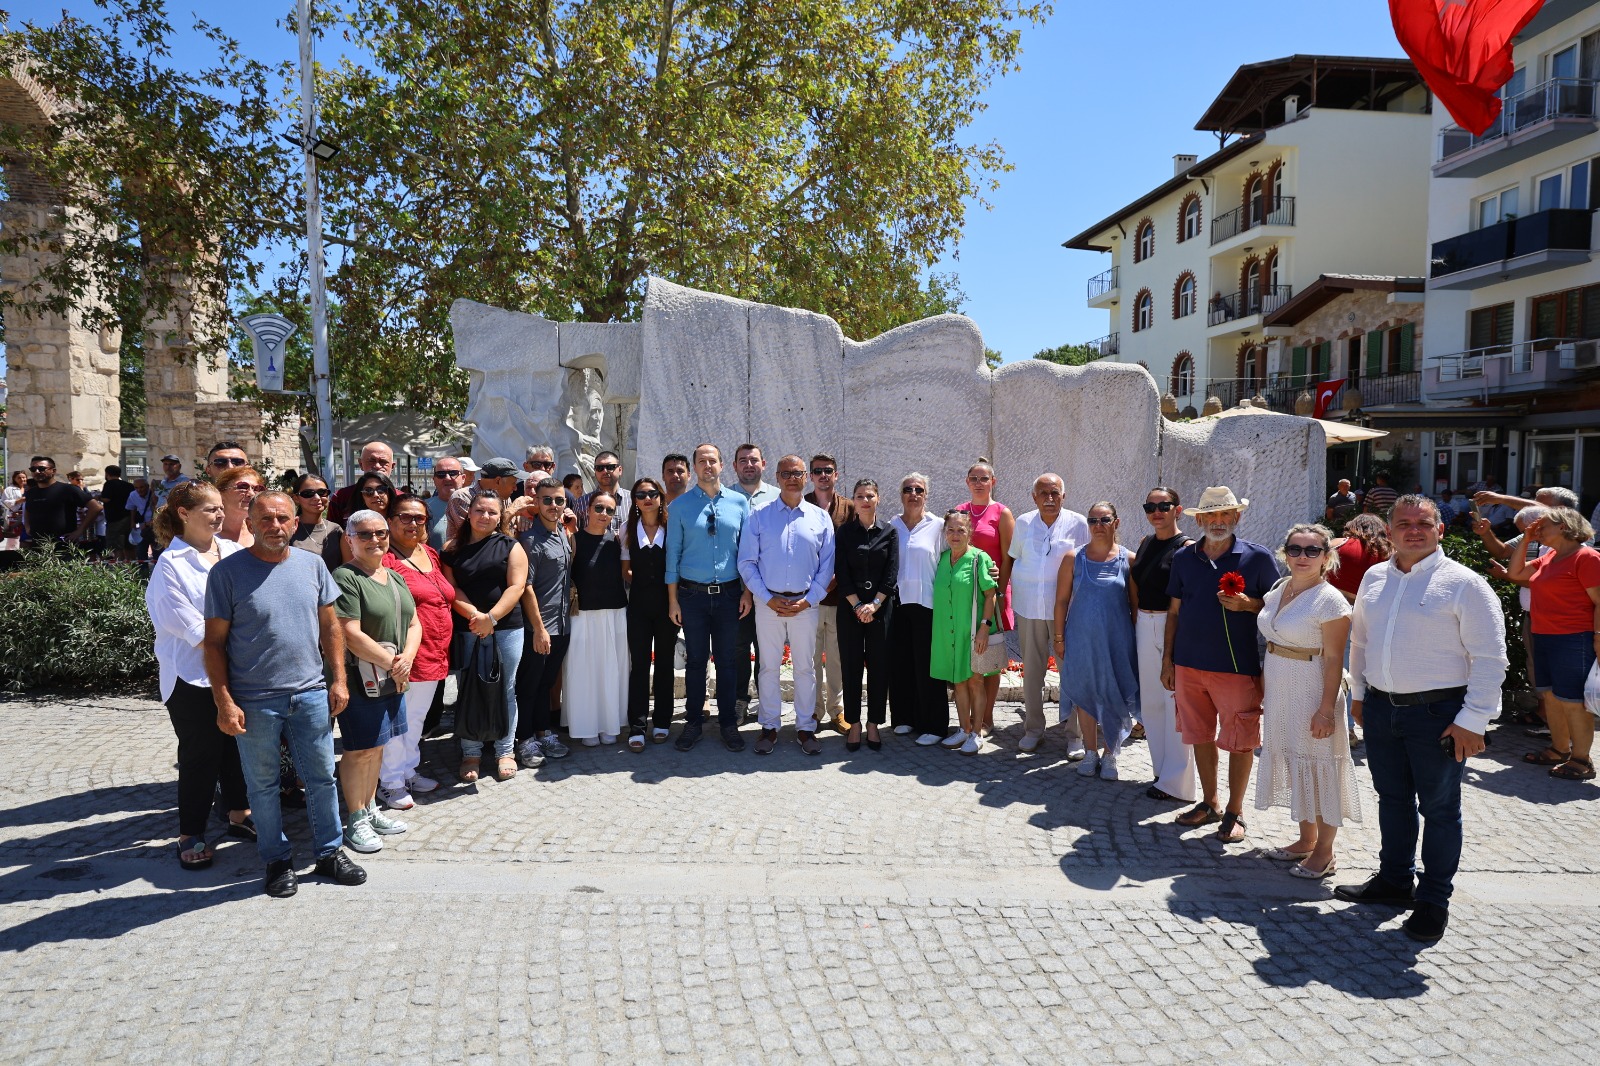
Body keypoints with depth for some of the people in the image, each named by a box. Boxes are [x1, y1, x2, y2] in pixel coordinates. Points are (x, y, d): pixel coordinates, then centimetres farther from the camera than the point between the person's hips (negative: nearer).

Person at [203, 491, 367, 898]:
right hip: (255, 700, -3)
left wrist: (339, 679, 4)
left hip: (311, 694, 3)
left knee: (322, 777, 12)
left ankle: (330, 852, 28)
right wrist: (224, 702, -11)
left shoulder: (311, 565, 4)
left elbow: (330, 626, 10)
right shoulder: (228, 572, -8)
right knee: (263, 785, 11)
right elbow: (215, 642, -6)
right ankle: (278, 860, 27)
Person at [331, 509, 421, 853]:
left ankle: (371, 810, 29)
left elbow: (414, 623, 12)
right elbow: (351, 634, -20)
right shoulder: (345, 578, -12)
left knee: (376, 747, 16)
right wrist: (391, 662, -15)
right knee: (360, 750, 0)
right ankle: (355, 821, 13)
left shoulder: (395, 577, 13)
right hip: (360, 679, -8)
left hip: (393, 679, 8)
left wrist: (407, 658, -7)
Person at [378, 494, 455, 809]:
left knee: (417, 717, 19)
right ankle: (391, 783, 14)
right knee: (395, 719, 2)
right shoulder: (385, 557, -11)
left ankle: (409, 771, 34)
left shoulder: (431, 554, 14)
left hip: (434, 655, 8)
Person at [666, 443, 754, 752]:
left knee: (728, 660, 8)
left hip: (729, 593, 1)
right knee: (695, 660, 8)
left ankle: (728, 724, 20)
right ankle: (693, 723, 20)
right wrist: (673, 599, -1)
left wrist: (747, 592, 1)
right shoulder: (681, 505, 0)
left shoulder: (739, 502, 3)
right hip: (693, 595, -1)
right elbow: (673, 553, 1)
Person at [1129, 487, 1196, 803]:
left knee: (1175, 701, -3)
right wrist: (1136, 619, 11)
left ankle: (1177, 783, 7)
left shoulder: (1186, 547, -9)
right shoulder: (1146, 543, 12)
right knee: (1151, 701, 12)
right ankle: (1162, 772, 26)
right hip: (1145, 625, 7)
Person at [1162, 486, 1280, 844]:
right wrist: (1168, 659, 9)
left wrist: (1248, 605, -18)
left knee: (1239, 740, 3)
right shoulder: (1183, 558, 7)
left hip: (1238, 666, -3)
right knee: (1200, 735, 13)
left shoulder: (1258, 557, -3)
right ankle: (1209, 803, 28)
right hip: (1189, 664, 4)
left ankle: (1235, 813, 17)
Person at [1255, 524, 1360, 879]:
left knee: (1318, 768, 3)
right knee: (1294, 765, 17)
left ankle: (1324, 853, 17)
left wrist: (1327, 708, -19)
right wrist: (1262, 687, 12)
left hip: (1312, 692, -7)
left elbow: (1334, 659, -16)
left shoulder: (1329, 600, -15)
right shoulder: (1278, 590, 7)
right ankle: (1305, 840, 32)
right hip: (1279, 691, 8)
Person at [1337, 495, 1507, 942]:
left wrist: (1472, 721, -14)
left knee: (1439, 807, 7)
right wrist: (1358, 693, 17)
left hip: (1438, 713, -5)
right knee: (1392, 799, 17)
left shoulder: (1464, 584, -10)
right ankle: (1394, 880, 33)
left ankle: (1433, 900, 20)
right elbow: (1360, 640, 18)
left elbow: (1490, 658, -11)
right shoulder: (1374, 578, 7)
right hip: (1381, 707, 5)